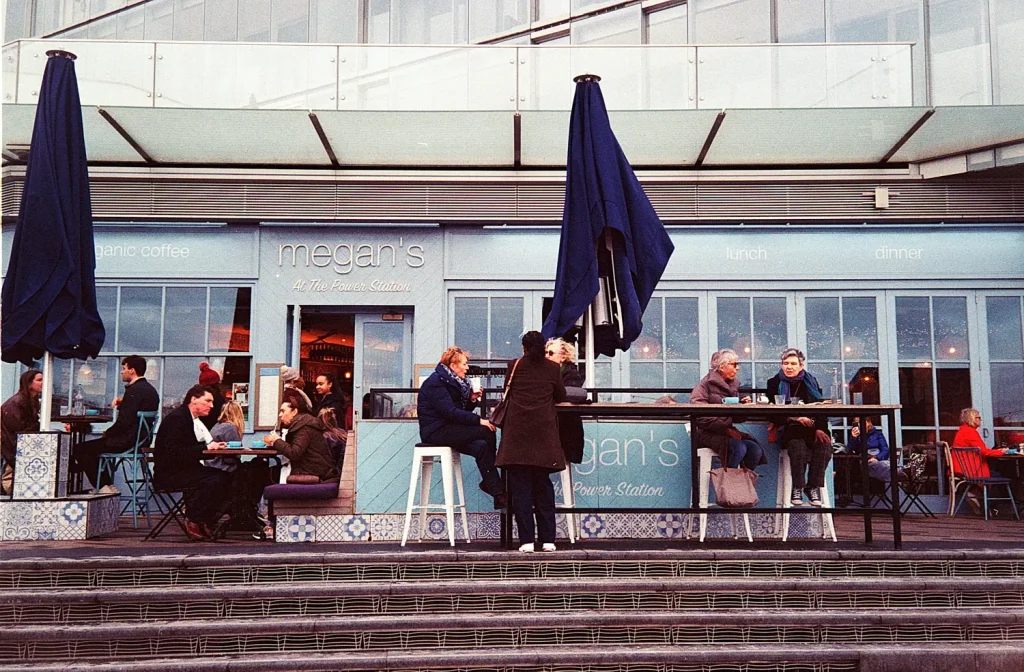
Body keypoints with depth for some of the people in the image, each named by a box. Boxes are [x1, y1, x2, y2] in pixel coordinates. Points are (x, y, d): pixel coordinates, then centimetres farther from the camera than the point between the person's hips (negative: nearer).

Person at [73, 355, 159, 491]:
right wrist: (122, 402, 10)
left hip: (127, 442, -11)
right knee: (93, 446, 28)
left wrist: (106, 434, -7)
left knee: (79, 449, -3)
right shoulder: (150, 389, 13)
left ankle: (103, 488, -1)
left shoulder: (134, 390, -18)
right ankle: (107, 487, 24)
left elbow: (124, 422, -23)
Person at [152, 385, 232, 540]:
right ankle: (193, 521, -9)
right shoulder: (177, 418, -16)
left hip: (186, 470, 9)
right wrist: (205, 447, -24)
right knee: (214, 480, -27)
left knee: (226, 478, -10)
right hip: (169, 474, -9)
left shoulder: (196, 420, 14)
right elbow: (174, 453, -25)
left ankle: (208, 521, -2)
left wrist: (214, 445, -4)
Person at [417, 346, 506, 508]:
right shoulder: (436, 382, -14)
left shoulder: (454, 382, 16)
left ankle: (497, 494, -14)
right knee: (487, 432, -19)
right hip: (436, 431, -9)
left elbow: (461, 410, 16)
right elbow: (450, 411, -23)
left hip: (446, 429, 9)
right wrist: (479, 420, -25)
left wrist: (472, 400, -3)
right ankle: (497, 490, -13)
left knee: (482, 447, -15)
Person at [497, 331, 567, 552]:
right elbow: (561, 396, 14)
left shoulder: (514, 366, 3)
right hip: (543, 432, 1)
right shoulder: (552, 368, 4)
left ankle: (527, 540, -2)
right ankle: (547, 539, 9)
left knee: (520, 486, 1)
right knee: (543, 485, 9)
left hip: (517, 432, -1)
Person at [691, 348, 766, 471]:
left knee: (755, 449, -17)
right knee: (739, 448, -29)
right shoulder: (706, 384, -5)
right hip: (707, 433, -7)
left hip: (728, 431, 7)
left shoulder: (733, 384, 17)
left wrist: (744, 405, -2)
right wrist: (727, 430, -20)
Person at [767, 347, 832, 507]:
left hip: (812, 427, 3)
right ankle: (797, 488, -26)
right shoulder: (775, 383, 8)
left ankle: (814, 487, -20)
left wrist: (820, 428, -13)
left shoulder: (811, 382, 15)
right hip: (788, 428, -2)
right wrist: (796, 418, -19)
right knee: (797, 444, -36)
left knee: (824, 443, -30)